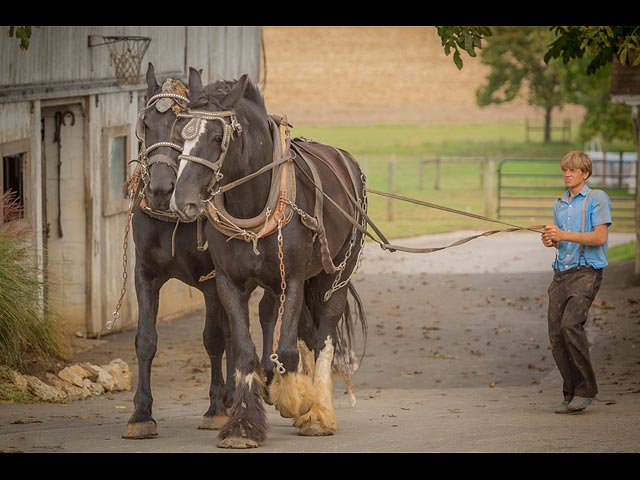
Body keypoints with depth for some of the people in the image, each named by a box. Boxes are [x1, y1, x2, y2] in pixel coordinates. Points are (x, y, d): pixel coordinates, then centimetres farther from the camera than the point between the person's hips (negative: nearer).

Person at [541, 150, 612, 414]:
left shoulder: (597, 199, -2)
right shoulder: (559, 204, 19)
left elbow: (599, 237, -11)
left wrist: (563, 235, -17)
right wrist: (551, 241, 5)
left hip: (586, 271, -7)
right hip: (561, 273, 7)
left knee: (570, 324, -24)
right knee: (556, 335, -2)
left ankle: (586, 389, -14)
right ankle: (571, 395, 7)